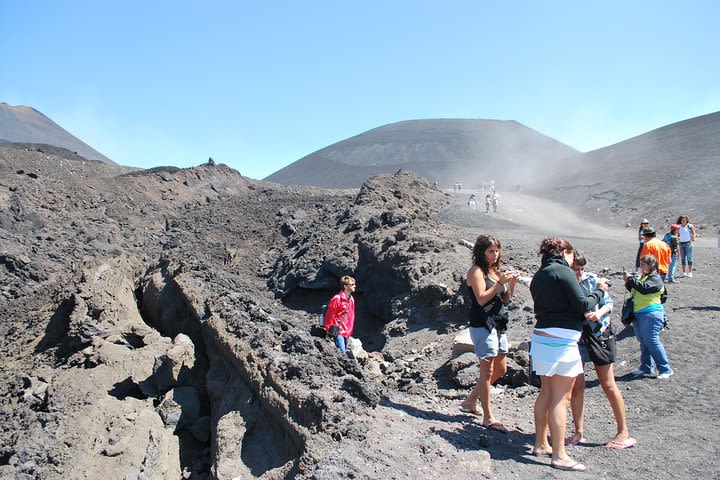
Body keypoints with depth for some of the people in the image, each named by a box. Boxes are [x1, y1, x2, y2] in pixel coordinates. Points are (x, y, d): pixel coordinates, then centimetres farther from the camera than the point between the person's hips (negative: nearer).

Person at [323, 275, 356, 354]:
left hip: (346, 332, 8)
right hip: (338, 332, -8)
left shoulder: (351, 299, 8)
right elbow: (329, 315, -12)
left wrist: (349, 331, 15)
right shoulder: (337, 299, -17)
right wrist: (329, 329, -6)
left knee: (345, 352, 13)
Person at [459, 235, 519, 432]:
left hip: (498, 325, 9)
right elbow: (481, 299, -16)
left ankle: (470, 401, 27)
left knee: (500, 369, 14)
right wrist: (500, 282, -20)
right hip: (483, 325, -9)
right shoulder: (476, 271, -8)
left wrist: (511, 283, -2)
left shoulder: (495, 271, 16)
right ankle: (488, 418, 2)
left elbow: (506, 299, 14)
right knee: (487, 371, -5)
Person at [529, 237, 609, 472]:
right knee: (560, 399, -2)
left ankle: (541, 444, 27)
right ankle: (559, 456, 4)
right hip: (561, 341, -8)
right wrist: (599, 290, 4)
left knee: (546, 393, 17)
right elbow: (583, 305, -13)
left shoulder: (538, 276, 15)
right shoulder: (563, 271, -10)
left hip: (540, 337, 8)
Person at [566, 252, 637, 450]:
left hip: (599, 334, -1)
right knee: (576, 386, 4)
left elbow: (608, 302, -2)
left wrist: (599, 313, -21)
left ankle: (624, 433, 19)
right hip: (574, 336, 1)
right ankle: (579, 433, 18)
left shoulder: (591, 280, -10)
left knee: (608, 385, 6)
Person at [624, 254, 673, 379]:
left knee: (651, 341, -10)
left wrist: (631, 279, -21)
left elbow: (644, 288, -24)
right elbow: (633, 291, 23)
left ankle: (665, 369, -2)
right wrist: (628, 283, 5)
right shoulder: (641, 277, 17)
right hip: (638, 315, 9)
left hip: (651, 314, -9)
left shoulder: (655, 278, -8)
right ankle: (646, 367, 22)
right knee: (643, 342, 13)